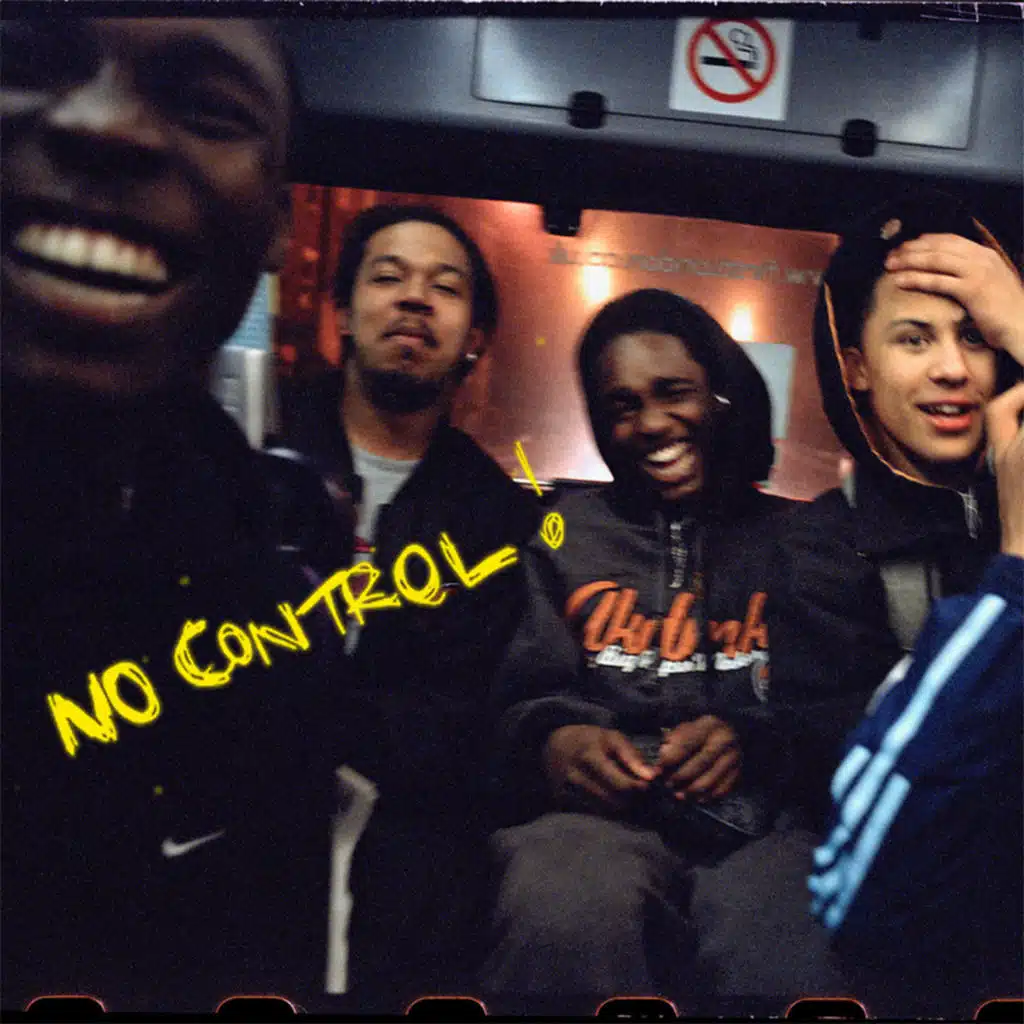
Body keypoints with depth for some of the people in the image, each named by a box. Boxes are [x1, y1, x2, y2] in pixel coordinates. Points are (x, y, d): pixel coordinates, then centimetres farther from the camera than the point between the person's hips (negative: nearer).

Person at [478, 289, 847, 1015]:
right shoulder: (561, 535, 20)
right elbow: (512, 700, 12)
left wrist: (756, 742, -11)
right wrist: (552, 742, -11)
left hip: (762, 817, 0)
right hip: (601, 808, 1)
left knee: (772, 958, -36)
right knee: (563, 916, -37)